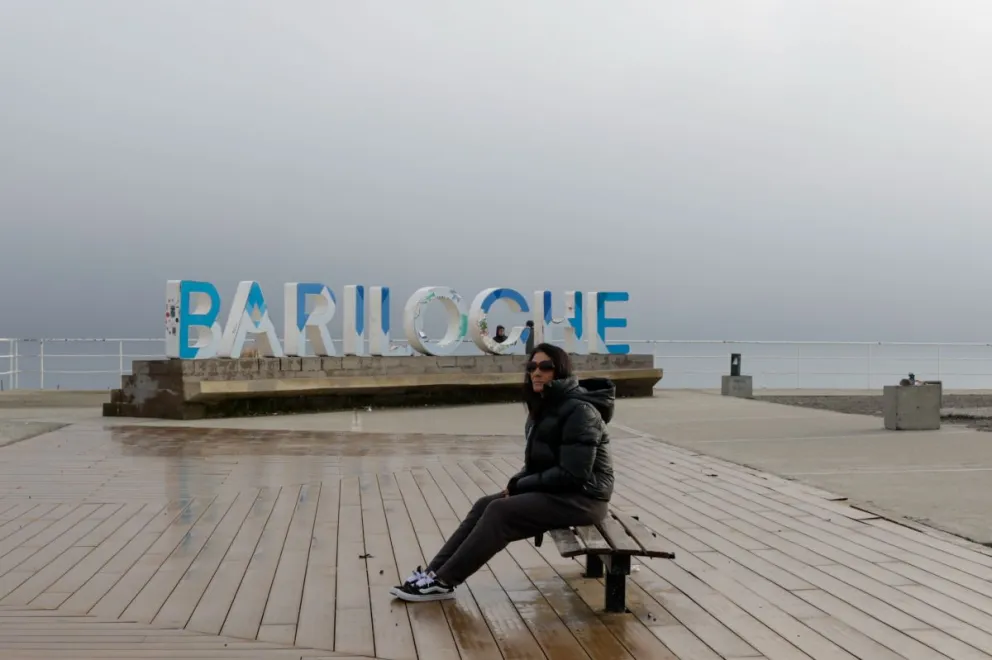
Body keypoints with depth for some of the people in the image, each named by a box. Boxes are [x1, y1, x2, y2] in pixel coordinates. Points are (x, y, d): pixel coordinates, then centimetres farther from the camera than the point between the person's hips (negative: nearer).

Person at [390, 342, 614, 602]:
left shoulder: (579, 410, -19)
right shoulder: (544, 405, 10)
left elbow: (573, 474, -24)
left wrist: (520, 485, -15)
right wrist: (517, 482, -4)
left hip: (583, 497, -9)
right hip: (554, 490, 9)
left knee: (500, 512, -19)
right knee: (484, 505, -3)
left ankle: (443, 581, -15)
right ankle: (434, 572, -6)